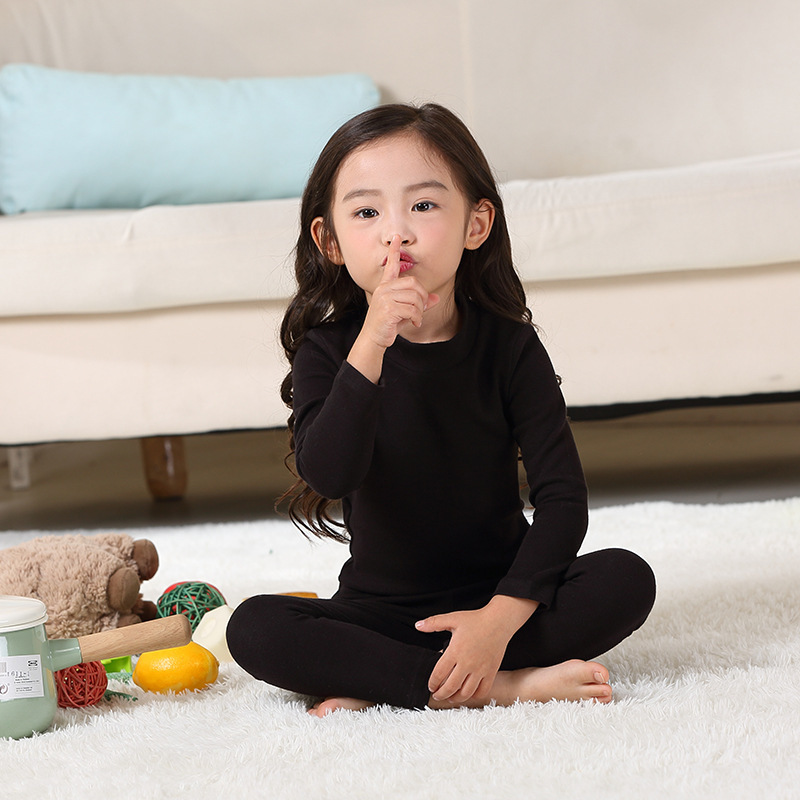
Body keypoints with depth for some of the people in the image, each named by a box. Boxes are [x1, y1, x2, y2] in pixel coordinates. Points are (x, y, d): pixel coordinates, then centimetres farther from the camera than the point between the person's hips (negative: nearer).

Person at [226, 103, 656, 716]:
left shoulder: (509, 345, -6)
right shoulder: (329, 349, -6)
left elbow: (562, 495, -12)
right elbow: (328, 474, -24)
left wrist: (501, 617, -25)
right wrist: (372, 344, -35)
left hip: (498, 592, 1)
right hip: (380, 610, 0)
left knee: (628, 579, -24)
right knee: (254, 629, -26)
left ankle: (379, 685, -25)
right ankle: (502, 685, -29)